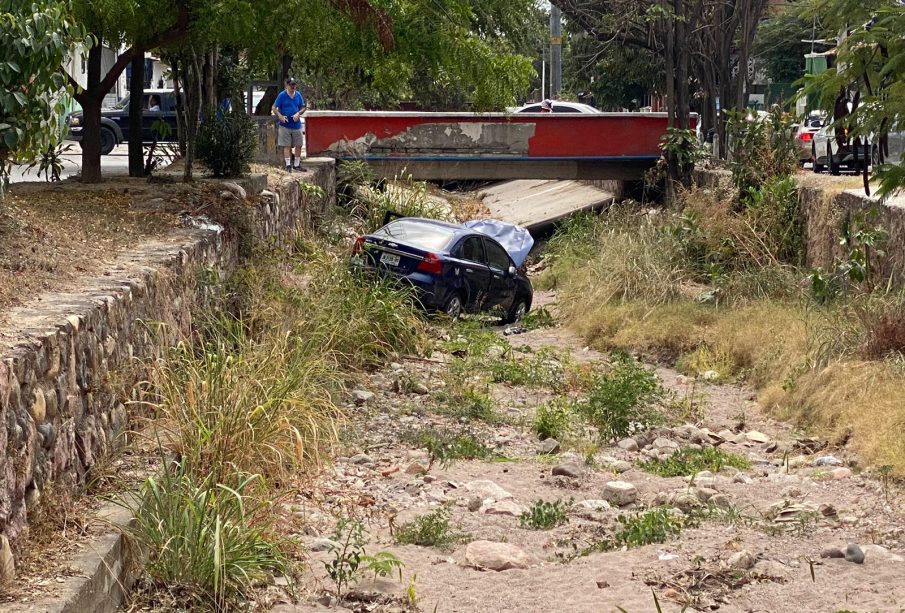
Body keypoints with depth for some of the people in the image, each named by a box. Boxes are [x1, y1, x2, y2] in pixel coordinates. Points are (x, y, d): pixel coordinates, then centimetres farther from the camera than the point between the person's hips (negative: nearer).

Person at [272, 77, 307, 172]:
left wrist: (298, 114, -8)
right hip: (285, 125, -4)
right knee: (287, 146, 0)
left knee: (298, 145, 6)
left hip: (297, 124, 4)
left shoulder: (298, 95, 6)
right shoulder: (282, 95, -5)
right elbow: (274, 108, -4)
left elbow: (303, 108, 12)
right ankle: (288, 165, 5)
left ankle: (297, 165, 17)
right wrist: (280, 116, -19)